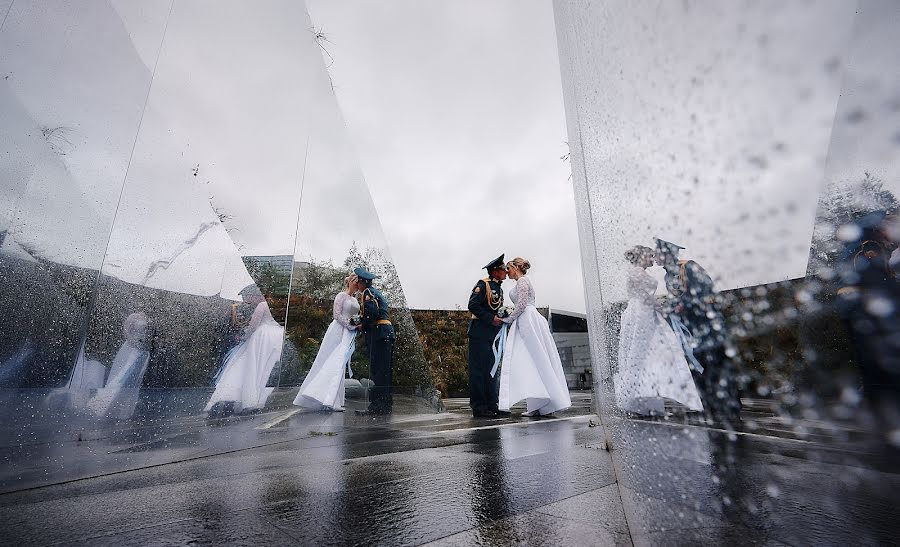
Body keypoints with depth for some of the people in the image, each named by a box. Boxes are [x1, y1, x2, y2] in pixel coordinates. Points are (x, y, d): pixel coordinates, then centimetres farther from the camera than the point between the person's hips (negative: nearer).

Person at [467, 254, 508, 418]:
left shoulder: (499, 289, 19)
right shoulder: (483, 284, -9)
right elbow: (473, 305, -18)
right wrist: (492, 318, -18)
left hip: (493, 334, 9)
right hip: (480, 332, -9)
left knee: (491, 369, 10)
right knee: (478, 369, -5)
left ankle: (491, 406, 16)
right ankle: (478, 407, 0)